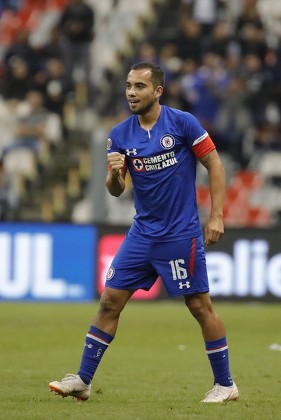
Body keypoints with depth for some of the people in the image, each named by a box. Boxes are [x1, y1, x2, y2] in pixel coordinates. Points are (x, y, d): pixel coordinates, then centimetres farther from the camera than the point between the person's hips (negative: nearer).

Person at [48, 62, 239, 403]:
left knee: (200, 305, -1)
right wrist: (113, 174, -18)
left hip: (181, 234, -5)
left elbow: (214, 164, -4)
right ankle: (83, 380, 6)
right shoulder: (120, 134, 3)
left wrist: (216, 216, -9)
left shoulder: (182, 123, -9)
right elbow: (116, 191, 6)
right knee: (110, 300, 1)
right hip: (142, 232, 5)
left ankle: (225, 384, 11)